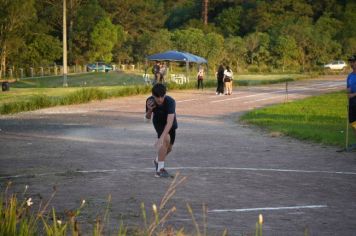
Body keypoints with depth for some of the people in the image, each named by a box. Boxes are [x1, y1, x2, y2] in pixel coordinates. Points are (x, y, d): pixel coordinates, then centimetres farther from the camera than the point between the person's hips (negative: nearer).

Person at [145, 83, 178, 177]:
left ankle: (157, 161, 47)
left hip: (170, 124, 1)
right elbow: (147, 118, -12)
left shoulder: (170, 102, -40)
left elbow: (170, 122, -49)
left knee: (169, 148, 14)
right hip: (159, 122, -1)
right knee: (166, 139, -29)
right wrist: (149, 110, -36)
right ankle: (160, 169, -23)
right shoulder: (150, 101, -29)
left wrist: (161, 138, -60)